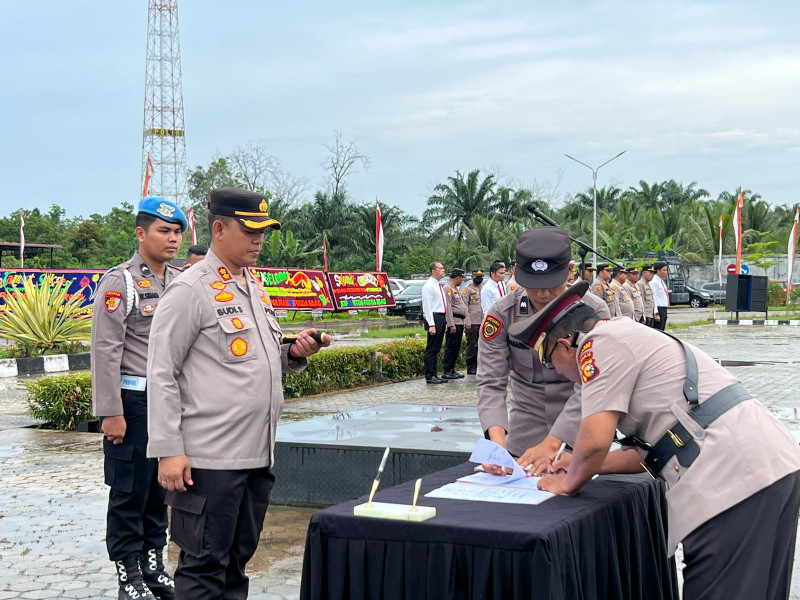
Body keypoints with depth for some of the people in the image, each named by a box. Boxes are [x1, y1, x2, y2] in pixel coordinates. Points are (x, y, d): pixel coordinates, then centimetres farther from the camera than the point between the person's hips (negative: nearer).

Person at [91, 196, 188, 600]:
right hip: (134, 400, -6)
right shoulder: (120, 282, -9)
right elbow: (105, 350, -13)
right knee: (130, 491, 2)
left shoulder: (180, 283, 11)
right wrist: (111, 412, -16)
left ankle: (153, 564, 25)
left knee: (161, 487, 12)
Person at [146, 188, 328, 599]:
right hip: (210, 458, -8)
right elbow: (161, 376, -12)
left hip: (258, 455, 8)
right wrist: (168, 450, -17)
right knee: (204, 565, 0)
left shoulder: (255, 288, 14)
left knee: (238, 558, 16)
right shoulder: (190, 291, -10)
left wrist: (294, 353, 3)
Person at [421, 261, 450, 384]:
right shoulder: (428, 286, -10)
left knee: (436, 349, 11)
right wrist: (431, 325, -21)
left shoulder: (439, 286, 18)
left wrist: (446, 321, 17)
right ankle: (429, 376, -4)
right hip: (434, 318, -9)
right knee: (431, 349, -6)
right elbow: (427, 306, -16)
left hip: (441, 318, 9)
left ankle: (434, 375, 16)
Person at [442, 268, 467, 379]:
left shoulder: (456, 289, 21)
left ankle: (452, 370, 16)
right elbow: (448, 307, -17)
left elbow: (464, 305, 23)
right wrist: (451, 324, -21)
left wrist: (467, 320, 16)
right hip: (454, 322, -10)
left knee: (456, 348, 11)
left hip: (460, 322, 10)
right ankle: (446, 371, -8)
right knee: (451, 347, -9)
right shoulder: (448, 288, -10)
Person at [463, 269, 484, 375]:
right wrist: (467, 321, -14)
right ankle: (470, 367, 1)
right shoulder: (467, 289, -1)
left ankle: (477, 365, 14)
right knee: (471, 345, -3)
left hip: (482, 322, 6)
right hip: (472, 322, -6)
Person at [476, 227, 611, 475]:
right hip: (524, 437, 1)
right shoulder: (502, 314, -13)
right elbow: (491, 381, -16)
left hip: (579, 434, -1)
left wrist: (552, 443, -36)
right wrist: (497, 438, -35)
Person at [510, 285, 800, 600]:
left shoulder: (600, 344, -4)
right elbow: (649, 449, 29)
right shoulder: (628, 337, 26)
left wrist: (569, 484, 6)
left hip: (738, 479, -10)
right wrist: (582, 465, 32)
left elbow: (596, 440, -13)